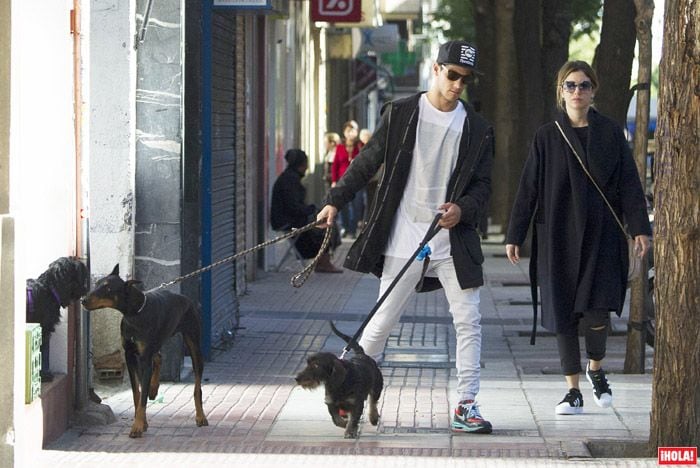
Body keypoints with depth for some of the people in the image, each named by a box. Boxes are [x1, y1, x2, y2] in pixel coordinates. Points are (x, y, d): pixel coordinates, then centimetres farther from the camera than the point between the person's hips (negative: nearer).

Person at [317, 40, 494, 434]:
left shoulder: (478, 129, 7)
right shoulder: (400, 114, 2)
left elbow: (483, 183, 9)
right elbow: (367, 163, 7)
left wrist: (463, 209, -11)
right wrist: (336, 201, 2)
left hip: (453, 237, 2)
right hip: (404, 239, -2)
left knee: (469, 322, -3)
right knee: (382, 322, 0)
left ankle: (466, 406, 3)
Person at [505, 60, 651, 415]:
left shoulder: (610, 133, 4)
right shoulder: (547, 137, 4)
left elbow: (629, 185, 3)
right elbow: (528, 189, 5)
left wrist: (640, 227, -6)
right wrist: (514, 235, 1)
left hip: (600, 234, -1)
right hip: (558, 237, 1)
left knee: (596, 311, -11)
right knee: (564, 312, 1)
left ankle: (595, 367, 19)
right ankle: (573, 391, 10)